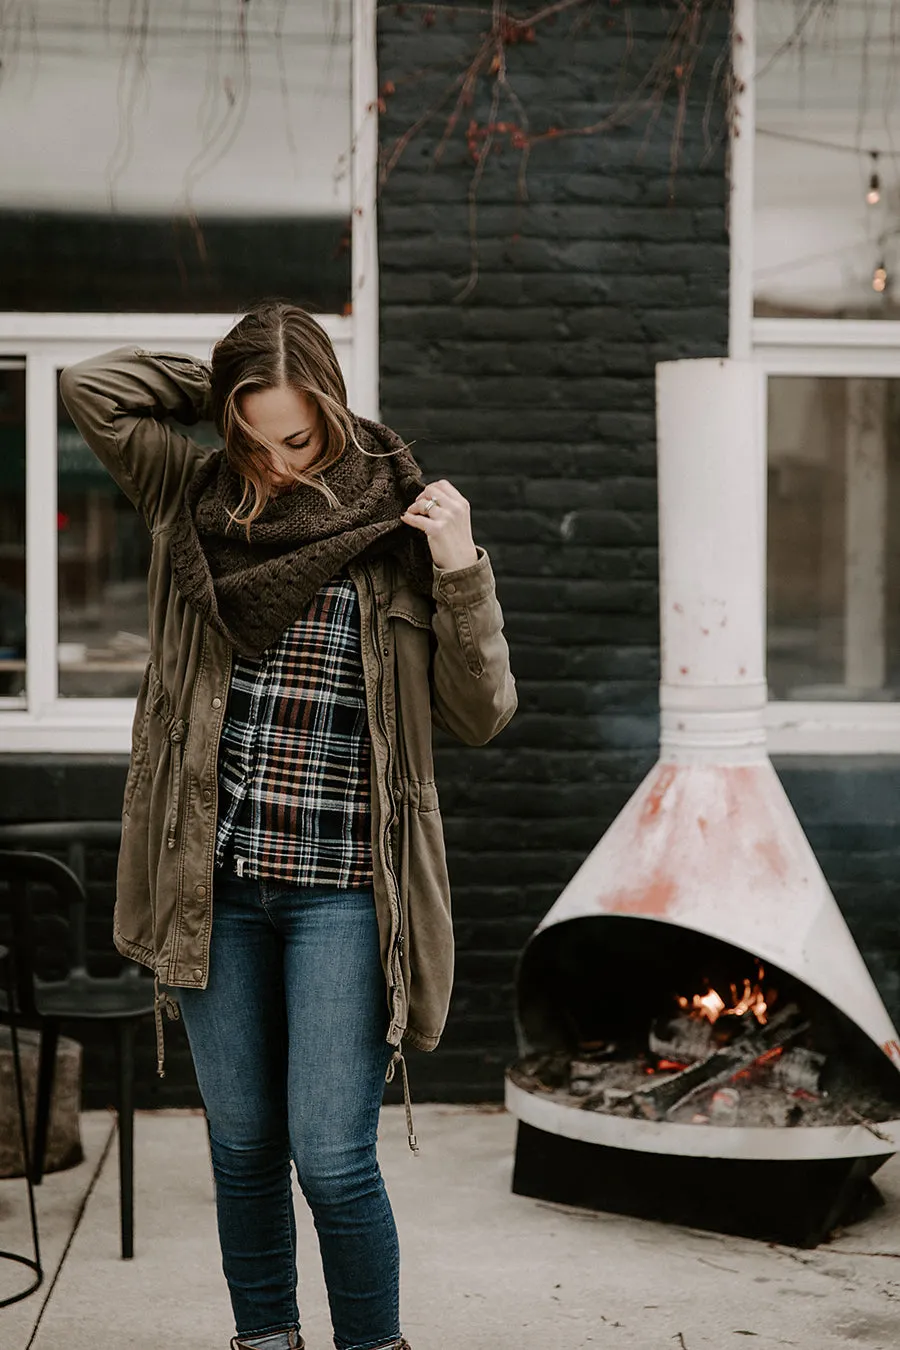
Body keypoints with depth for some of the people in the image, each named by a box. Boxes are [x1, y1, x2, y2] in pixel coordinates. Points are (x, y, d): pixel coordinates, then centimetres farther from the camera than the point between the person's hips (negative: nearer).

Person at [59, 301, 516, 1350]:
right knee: (242, 1144, 13)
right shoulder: (200, 502, 6)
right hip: (218, 879, 3)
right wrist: (222, 388, 3)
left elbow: (480, 714, -2)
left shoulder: (398, 526, -1)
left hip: (341, 890, -3)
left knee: (332, 1156, -4)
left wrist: (461, 572, -14)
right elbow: (92, 388, -2)